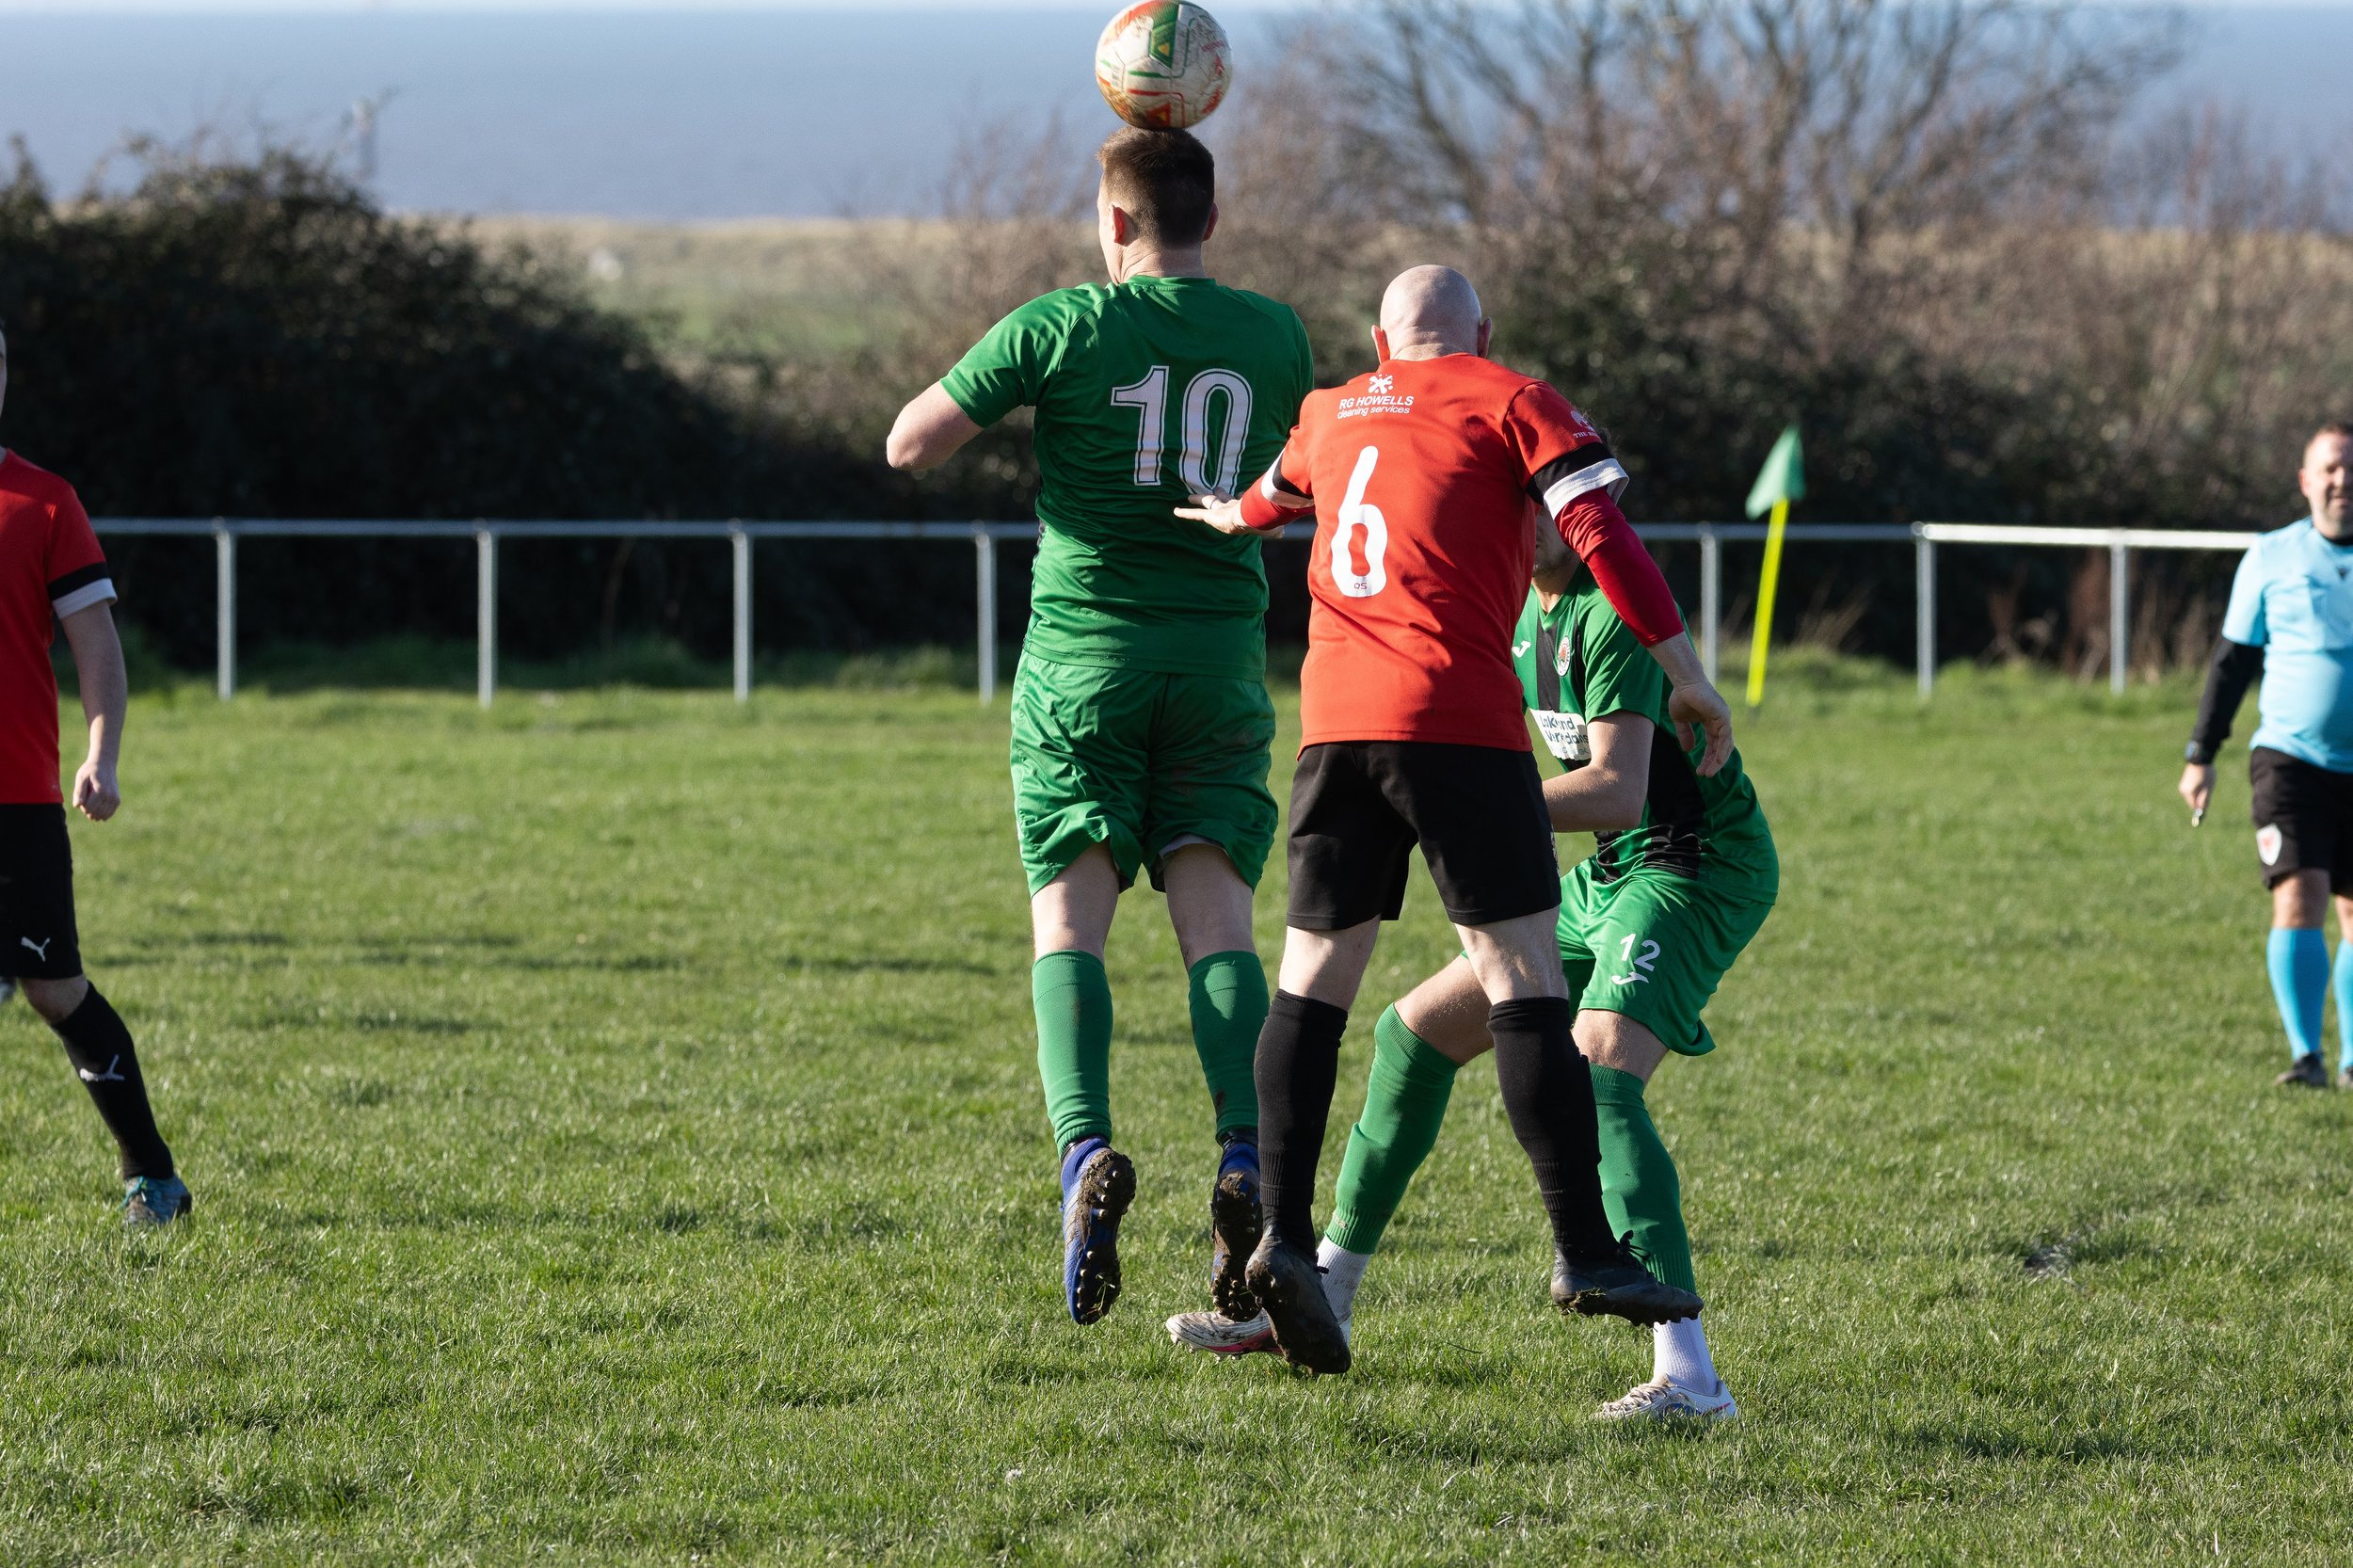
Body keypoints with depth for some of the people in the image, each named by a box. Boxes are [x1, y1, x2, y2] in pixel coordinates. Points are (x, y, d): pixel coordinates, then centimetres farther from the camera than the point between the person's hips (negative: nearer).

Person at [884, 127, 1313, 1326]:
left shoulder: (1063, 327, -5)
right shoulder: (1273, 336, 6)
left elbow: (910, 443, -1)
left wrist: (995, 403, 15)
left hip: (1083, 653, -2)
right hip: (1220, 649, 2)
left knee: (1070, 916, -2)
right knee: (1216, 914, 0)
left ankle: (1086, 1150, -23)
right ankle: (1244, 1159, -20)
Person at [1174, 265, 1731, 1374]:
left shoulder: (1332, 414, 23)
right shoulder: (1512, 403, 7)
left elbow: (1273, 493, 46)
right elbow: (1602, 535, -6)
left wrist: (1235, 516, 70)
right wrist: (1688, 676, -1)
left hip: (1333, 723, 5)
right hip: (1458, 720, -4)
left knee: (1314, 975, 6)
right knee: (1520, 971, -5)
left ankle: (1282, 1235, -6)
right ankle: (1584, 1250, -10)